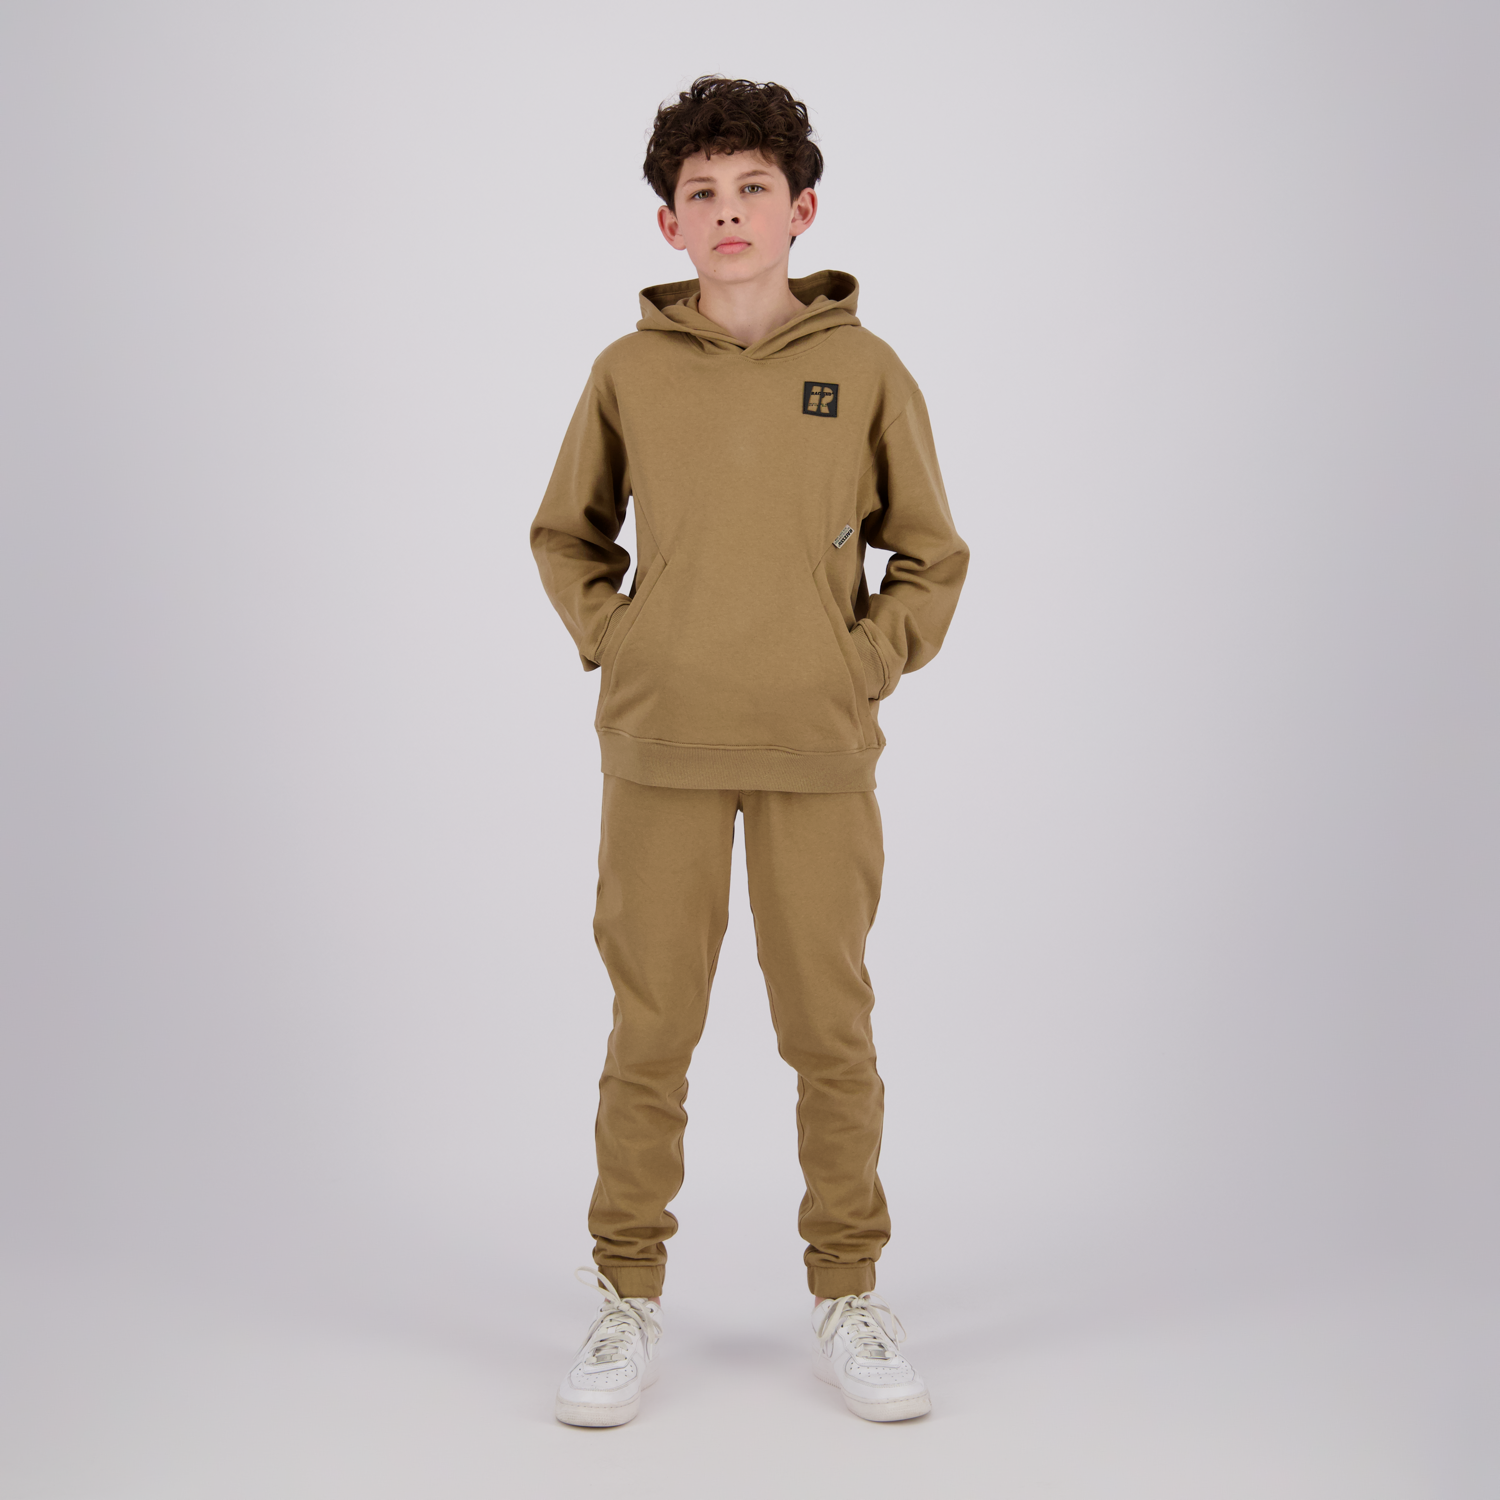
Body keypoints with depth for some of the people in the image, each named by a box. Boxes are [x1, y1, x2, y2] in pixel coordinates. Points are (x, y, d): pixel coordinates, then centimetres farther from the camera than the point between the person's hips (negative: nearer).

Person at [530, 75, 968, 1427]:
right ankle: (629, 1303, 19)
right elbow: (566, 535, 15)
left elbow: (931, 560, 8)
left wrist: (865, 670, -3)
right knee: (651, 1031, 5)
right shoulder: (630, 371, 3)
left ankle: (850, 1300, 21)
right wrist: (614, 647, 2)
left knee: (831, 1031, 6)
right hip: (659, 753, 0)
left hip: (818, 756, 0)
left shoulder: (867, 371, 2)